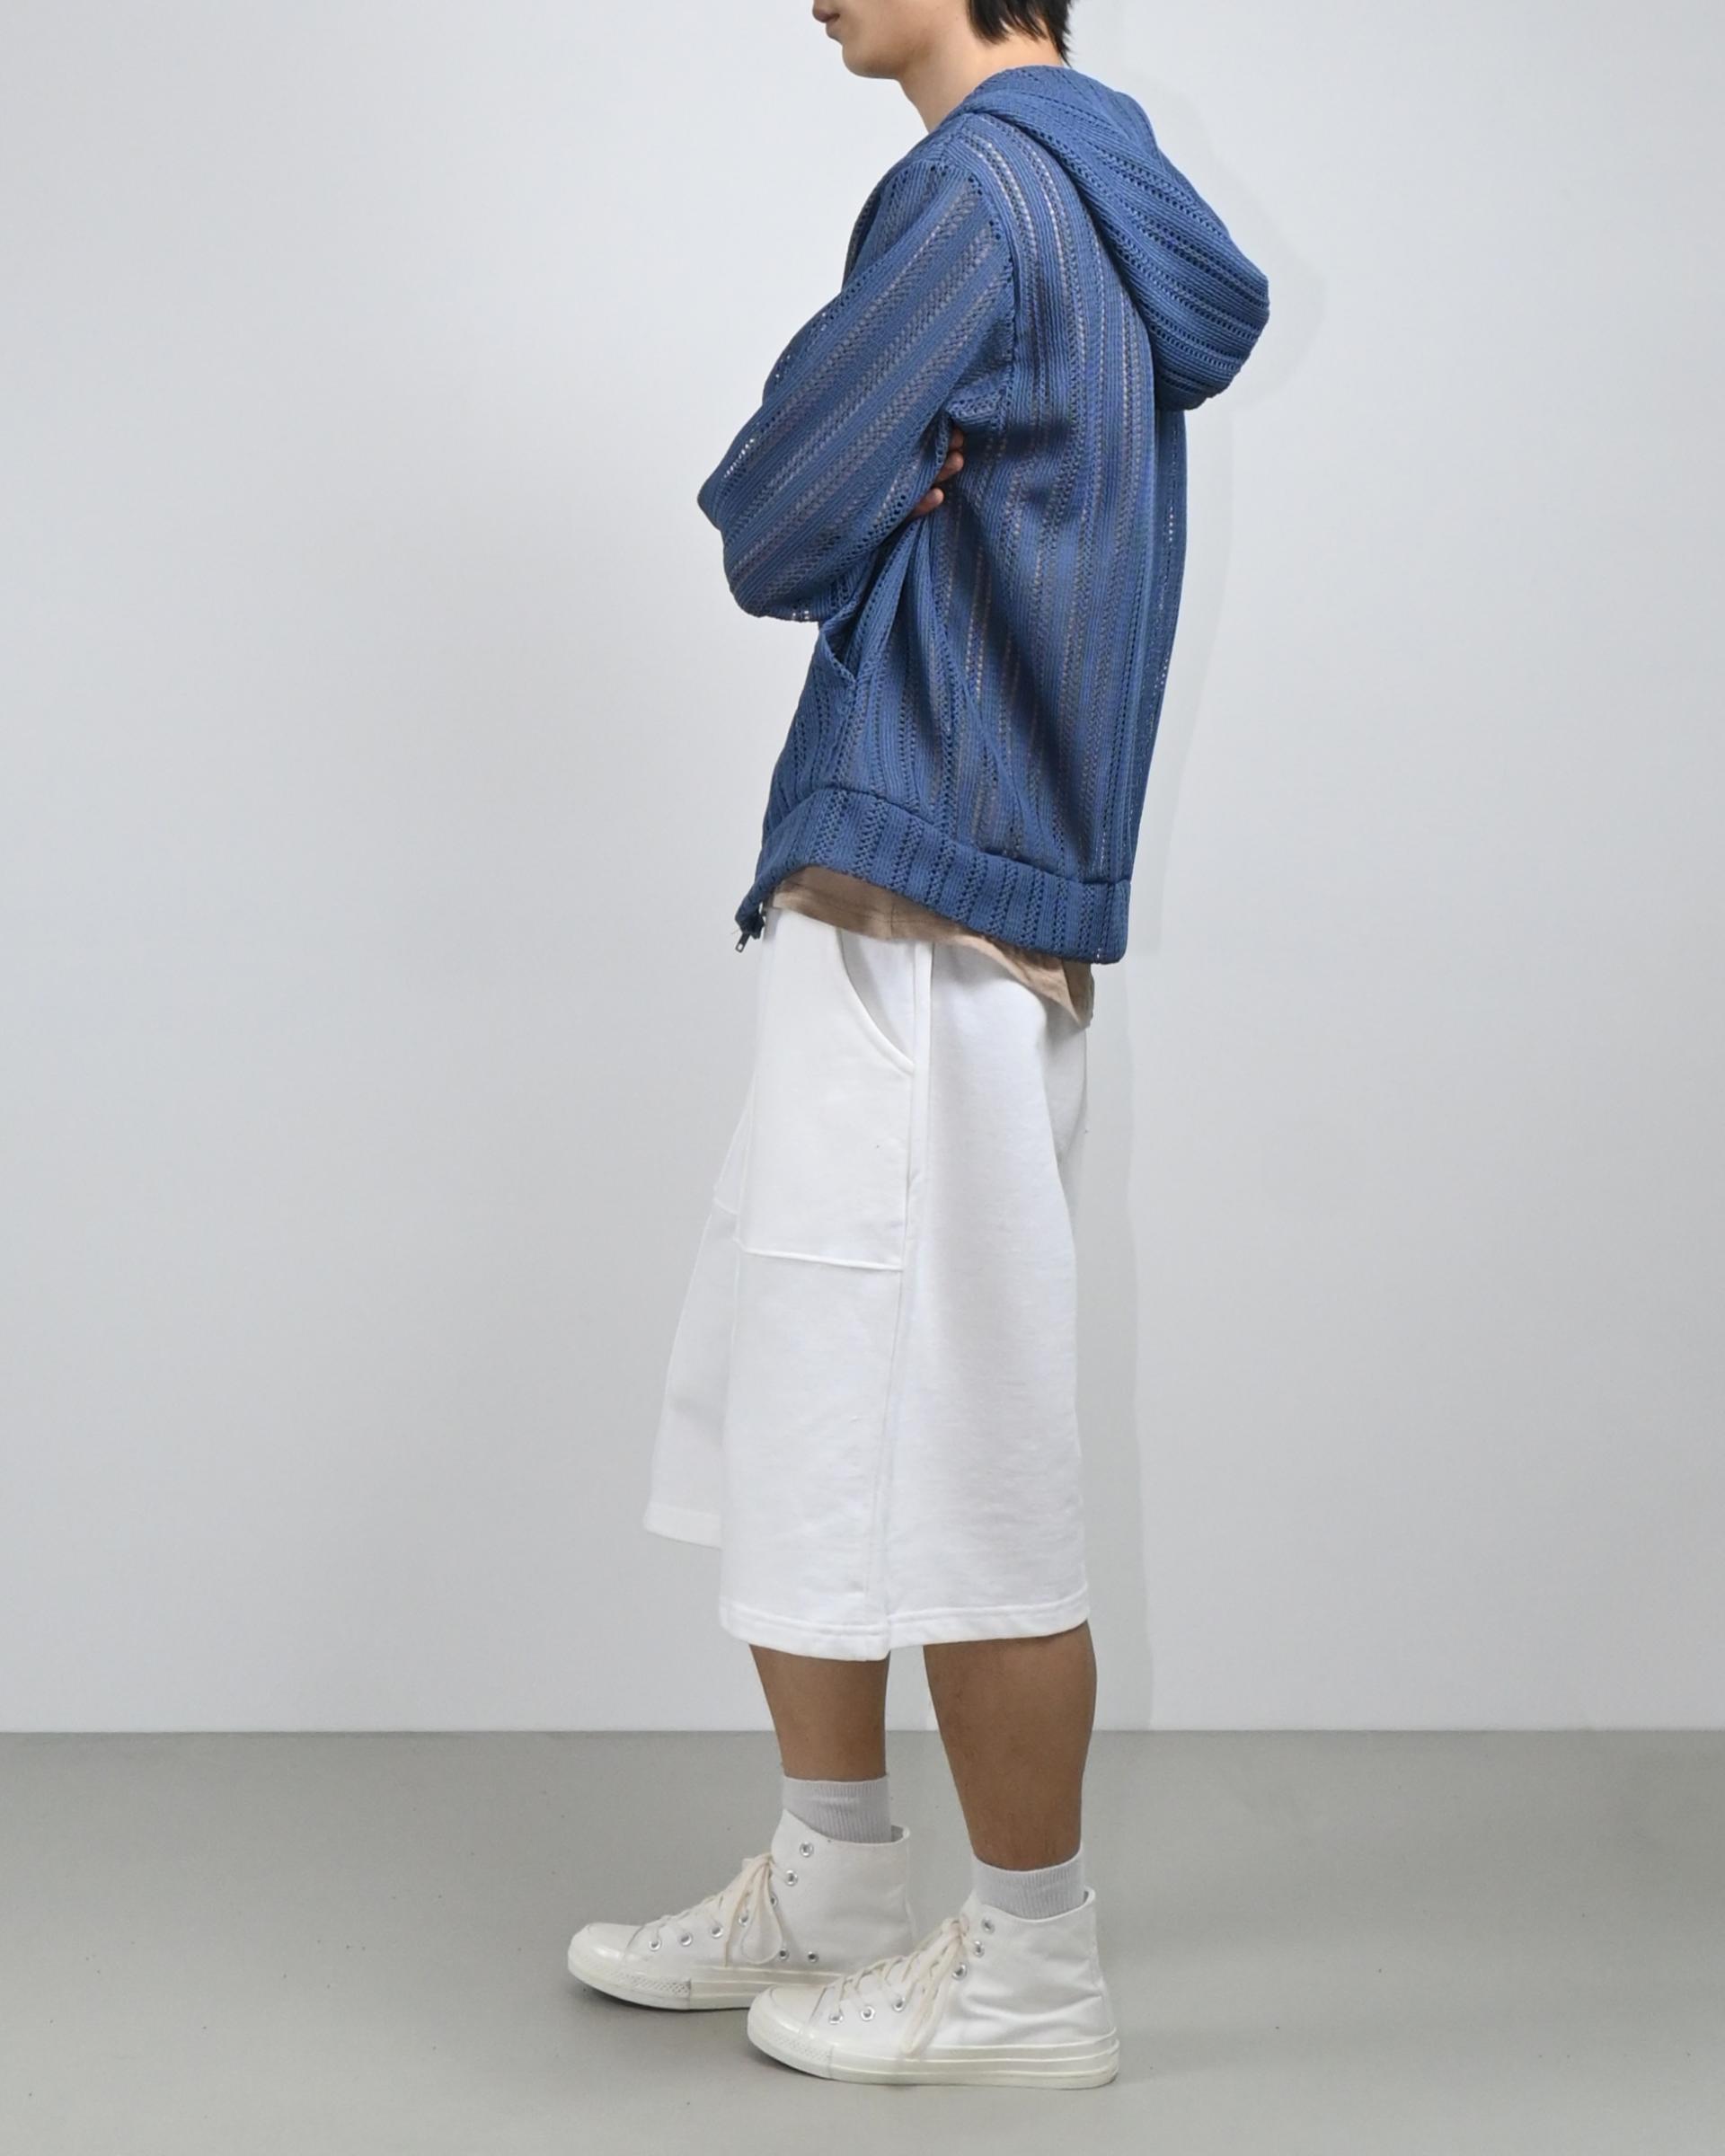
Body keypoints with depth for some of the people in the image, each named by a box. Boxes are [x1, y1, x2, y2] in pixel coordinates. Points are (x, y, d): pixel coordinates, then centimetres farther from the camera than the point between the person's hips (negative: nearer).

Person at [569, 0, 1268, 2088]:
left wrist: (854, 510, 5)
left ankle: (1031, 1973, 13)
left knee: (948, 1460, -1)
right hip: (904, 910, 10)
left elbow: (771, 526, -13)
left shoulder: (983, 188, -12)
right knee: (787, 1423, 16)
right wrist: (882, 501, -2)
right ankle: (831, 1891, 28)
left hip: (925, 927, -10)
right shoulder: (1104, 190, 18)